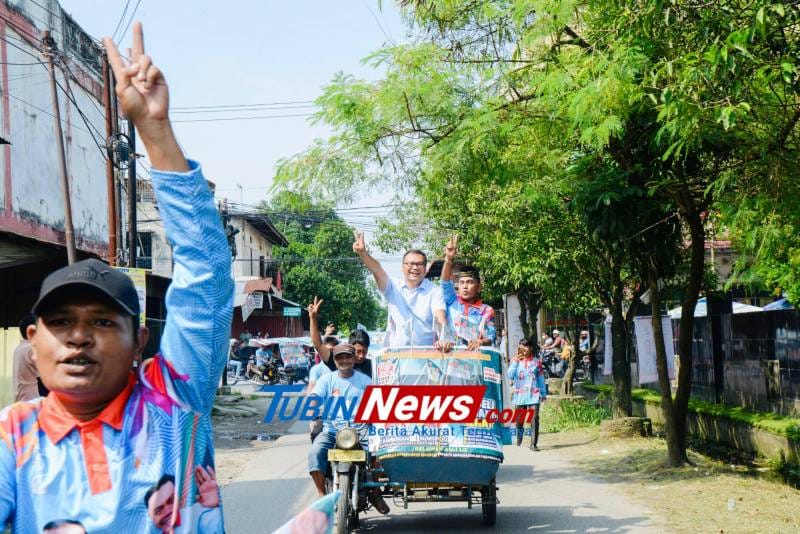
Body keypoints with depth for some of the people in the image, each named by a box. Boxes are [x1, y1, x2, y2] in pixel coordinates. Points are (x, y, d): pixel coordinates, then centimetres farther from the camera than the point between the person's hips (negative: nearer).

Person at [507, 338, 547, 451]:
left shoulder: (536, 362, 7)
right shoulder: (515, 360, 6)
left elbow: (541, 378, 11)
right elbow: (510, 376, -5)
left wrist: (543, 393, 10)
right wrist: (515, 362, -11)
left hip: (533, 395, -1)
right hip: (519, 395, 1)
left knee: (535, 419, -10)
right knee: (519, 420, 6)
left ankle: (533, 444, -7)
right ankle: (518, 443, 20)